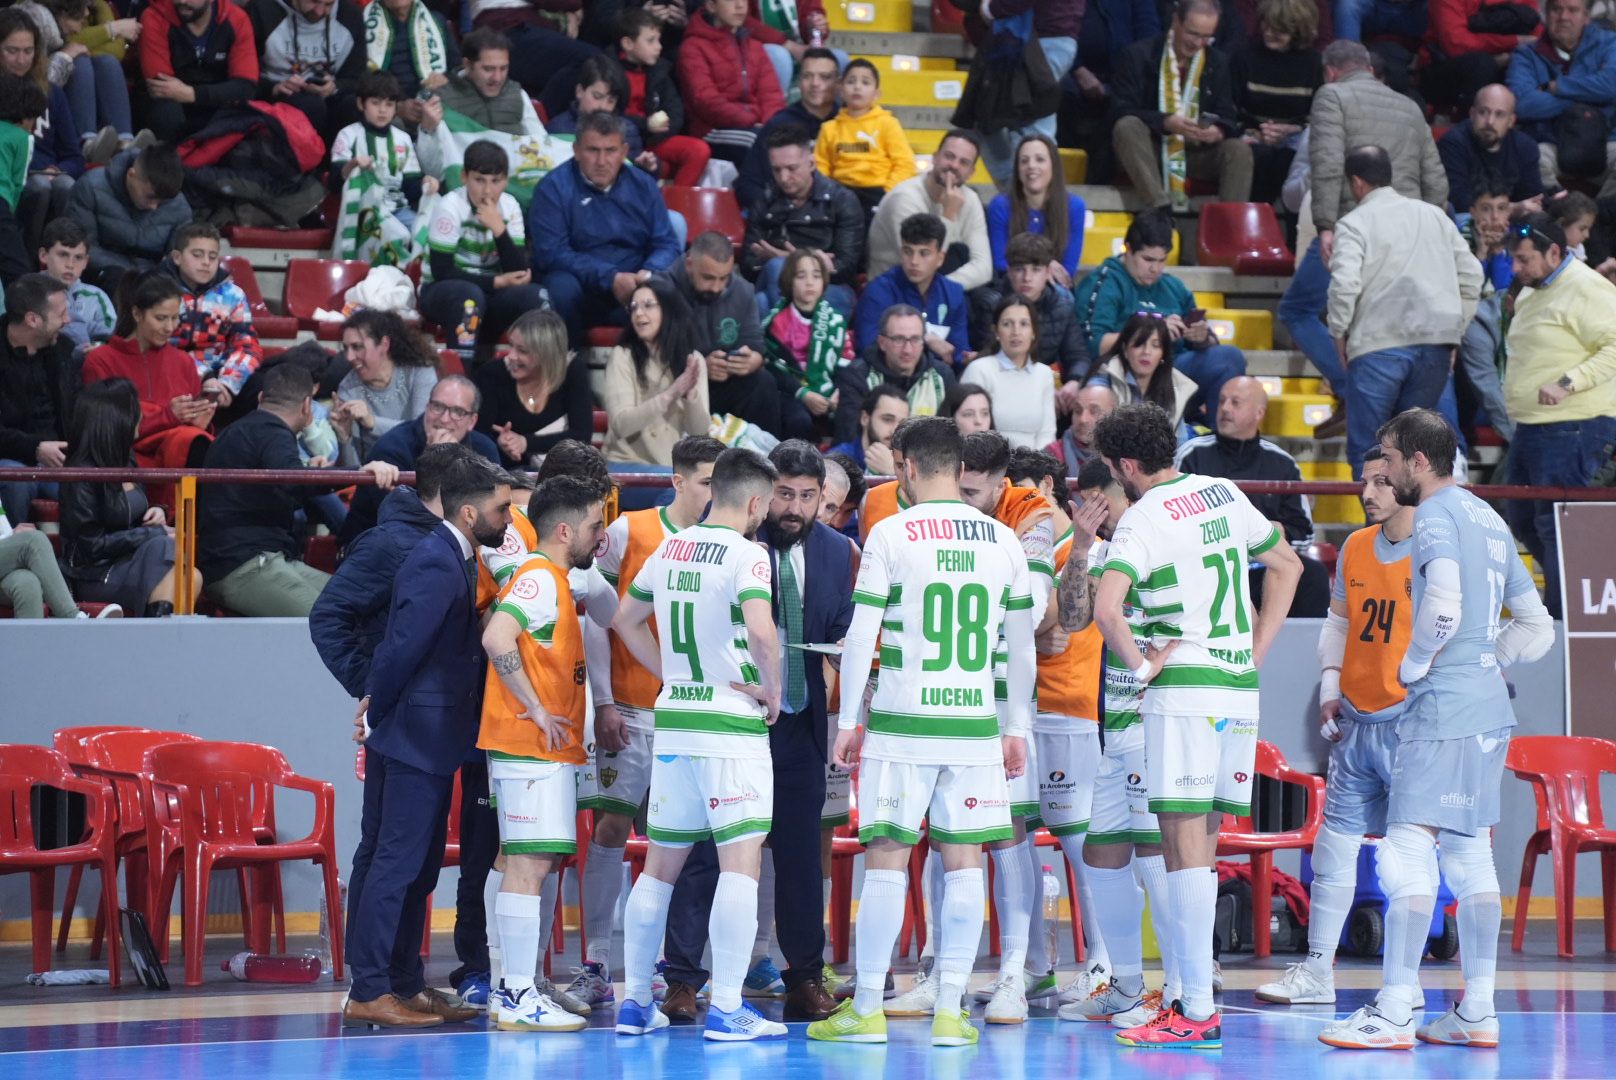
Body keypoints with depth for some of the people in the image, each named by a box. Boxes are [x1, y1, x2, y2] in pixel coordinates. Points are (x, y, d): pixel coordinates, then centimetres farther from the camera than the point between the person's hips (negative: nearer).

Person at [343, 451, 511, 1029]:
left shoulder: (452, 558, 13)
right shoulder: (436, 565, -19)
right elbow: (402, 646, -21)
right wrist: (380, 705, -9)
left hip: (430, 739, 10)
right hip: (417, 736, -10)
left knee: (418, 866, 14)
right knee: (396, 863, -7)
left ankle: (406, 983, 21)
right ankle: (368, 993, -4)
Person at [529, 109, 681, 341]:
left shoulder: (643, 186, 9)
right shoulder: (553, 188, -3)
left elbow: (666, 244, 6)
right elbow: (551, 253, -13)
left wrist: (649, 274, -19)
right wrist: (611, 278, -23)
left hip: (633, 291, 3)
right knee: (563, 286, -36)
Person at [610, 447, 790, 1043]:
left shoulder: (670, 549, 10)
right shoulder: (745, 554, -12)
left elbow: (625, 620, 21)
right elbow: (760, 629, -27)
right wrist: (771, 687, -11)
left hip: (674, 721, 7)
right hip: (732, 725, -7)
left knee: (660, 864, 13)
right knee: (741, 861, -7)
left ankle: (635, 1002, 17)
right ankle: (726, 1009, -11)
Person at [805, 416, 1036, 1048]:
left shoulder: (892, 534, -4)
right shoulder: (1002, 540, 7)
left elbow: (860, 636, -5)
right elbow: (1022, 646, 10)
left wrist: (848, 721, 3)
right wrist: (1017, 729, 17)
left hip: (902, 722, -3)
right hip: (976, 725, 3)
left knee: (886, 860, 1)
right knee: (963, 861, 5)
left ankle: (866, 1009, 3)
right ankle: (950, 1012, 4)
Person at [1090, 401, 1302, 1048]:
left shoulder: (1143, 518, -11)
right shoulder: (1223, 494, 12)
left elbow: (1106, 609, -26)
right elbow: (1287, 566, 24)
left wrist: (1137, 666, -10)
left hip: (1184, 690, -8)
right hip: (1240, 687, 8)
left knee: (1185, 844, -7)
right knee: (1201, 844, 13)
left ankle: (1197, 1012, -10)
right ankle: (1190, 993, 15)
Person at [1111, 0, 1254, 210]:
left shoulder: (1217, 63, 6)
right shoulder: (1139, 55, -6)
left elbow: (1227, 118, 4)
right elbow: (1123, 111, -13)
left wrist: (1218, 130, -22)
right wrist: (1165, 122, -30)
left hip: (1196, 152, 3)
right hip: (1150, 151, -3)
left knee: (1239, 149, -23)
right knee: (1127, 127, -34)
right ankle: (1160, 209, -46)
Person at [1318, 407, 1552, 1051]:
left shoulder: (1435, 517, -10)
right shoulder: (1488, 519, 18)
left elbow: (1444, 606, -26)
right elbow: (1536, 625, 20)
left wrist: (1412, 666, -11)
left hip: (1441, 707, -10)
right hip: (1489, 708, 10)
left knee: (1408, 849, -9)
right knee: (1469, 854, 12)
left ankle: (1394, 1013, -12)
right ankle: (1477, 1014, 13)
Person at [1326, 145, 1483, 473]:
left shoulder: (1354, 223, -1)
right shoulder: (1434, 215, 16)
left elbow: (1344, 284, -15)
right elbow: (1471, 276, 15)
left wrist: (1339, 333, 0)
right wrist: (1453, 334, 19)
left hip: (1379, 345, -5)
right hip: (1435, 346, 5)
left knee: (1366, 451, 0)